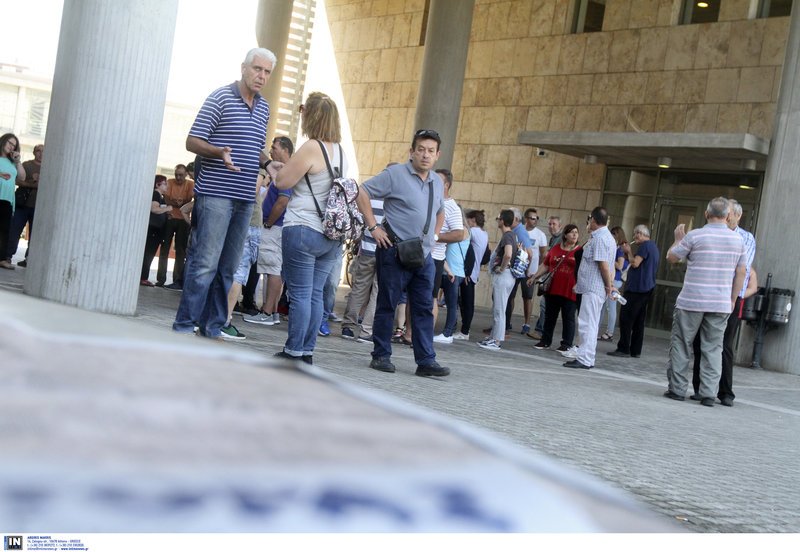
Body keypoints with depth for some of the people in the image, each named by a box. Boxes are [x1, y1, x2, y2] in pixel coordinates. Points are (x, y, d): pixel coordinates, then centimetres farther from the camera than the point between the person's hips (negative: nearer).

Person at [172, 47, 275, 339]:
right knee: (206, 263, -10)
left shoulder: (264, 108, 17)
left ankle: (212, 327, 16)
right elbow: (192, 142, -5)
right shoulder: (220, 98, -3)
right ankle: (184, 325, -3)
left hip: (245, 199, 7)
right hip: (216, 194, -6)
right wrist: (220, 153, -23)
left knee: (227, 268, 8)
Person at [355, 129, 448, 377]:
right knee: (387, 305, 2)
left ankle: (426, 361, 8)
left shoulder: (437, 182, 13)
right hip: (395, 252, -6)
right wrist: (374, 227, -11)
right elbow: (363, 193, -7)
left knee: (424, 308, 5)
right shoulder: (395, 174, -7)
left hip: (424, 255, 6)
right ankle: (381, 356, 13)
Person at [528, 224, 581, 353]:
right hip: (553, 288, 4)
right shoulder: (555, 248, 8)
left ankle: (566, 344, 12)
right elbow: (545, 265, 14)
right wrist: (534, 276, 9)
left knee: (568, 318, 4)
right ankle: (545, 341, 23)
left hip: (570, 291, -4)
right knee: (550, 315, 13)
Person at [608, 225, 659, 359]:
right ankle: (636, 350, 10)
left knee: (626, 318, -7)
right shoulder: (654, 247, 20)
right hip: (647, 289, 10)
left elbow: (635, 263, -19)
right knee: (639, 320, 9)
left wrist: (628, 252, -4)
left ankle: (623, 349, -8)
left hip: (636, 288, -10)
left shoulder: (645, 246, -11)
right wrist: (628, 254, 13)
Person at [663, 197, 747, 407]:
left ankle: (677, 388, 8)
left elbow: (671, 257, 3)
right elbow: (741, 272, 9)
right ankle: (709, 394, 3)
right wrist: (732, 300, 17)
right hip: (721, 304, 3)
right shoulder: (737, 239, 4)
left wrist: (678, 239, 20)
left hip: (691, 302, -3)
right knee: (713, 348, 6)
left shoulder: (695, 236, -8)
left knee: (681, 344, 7)